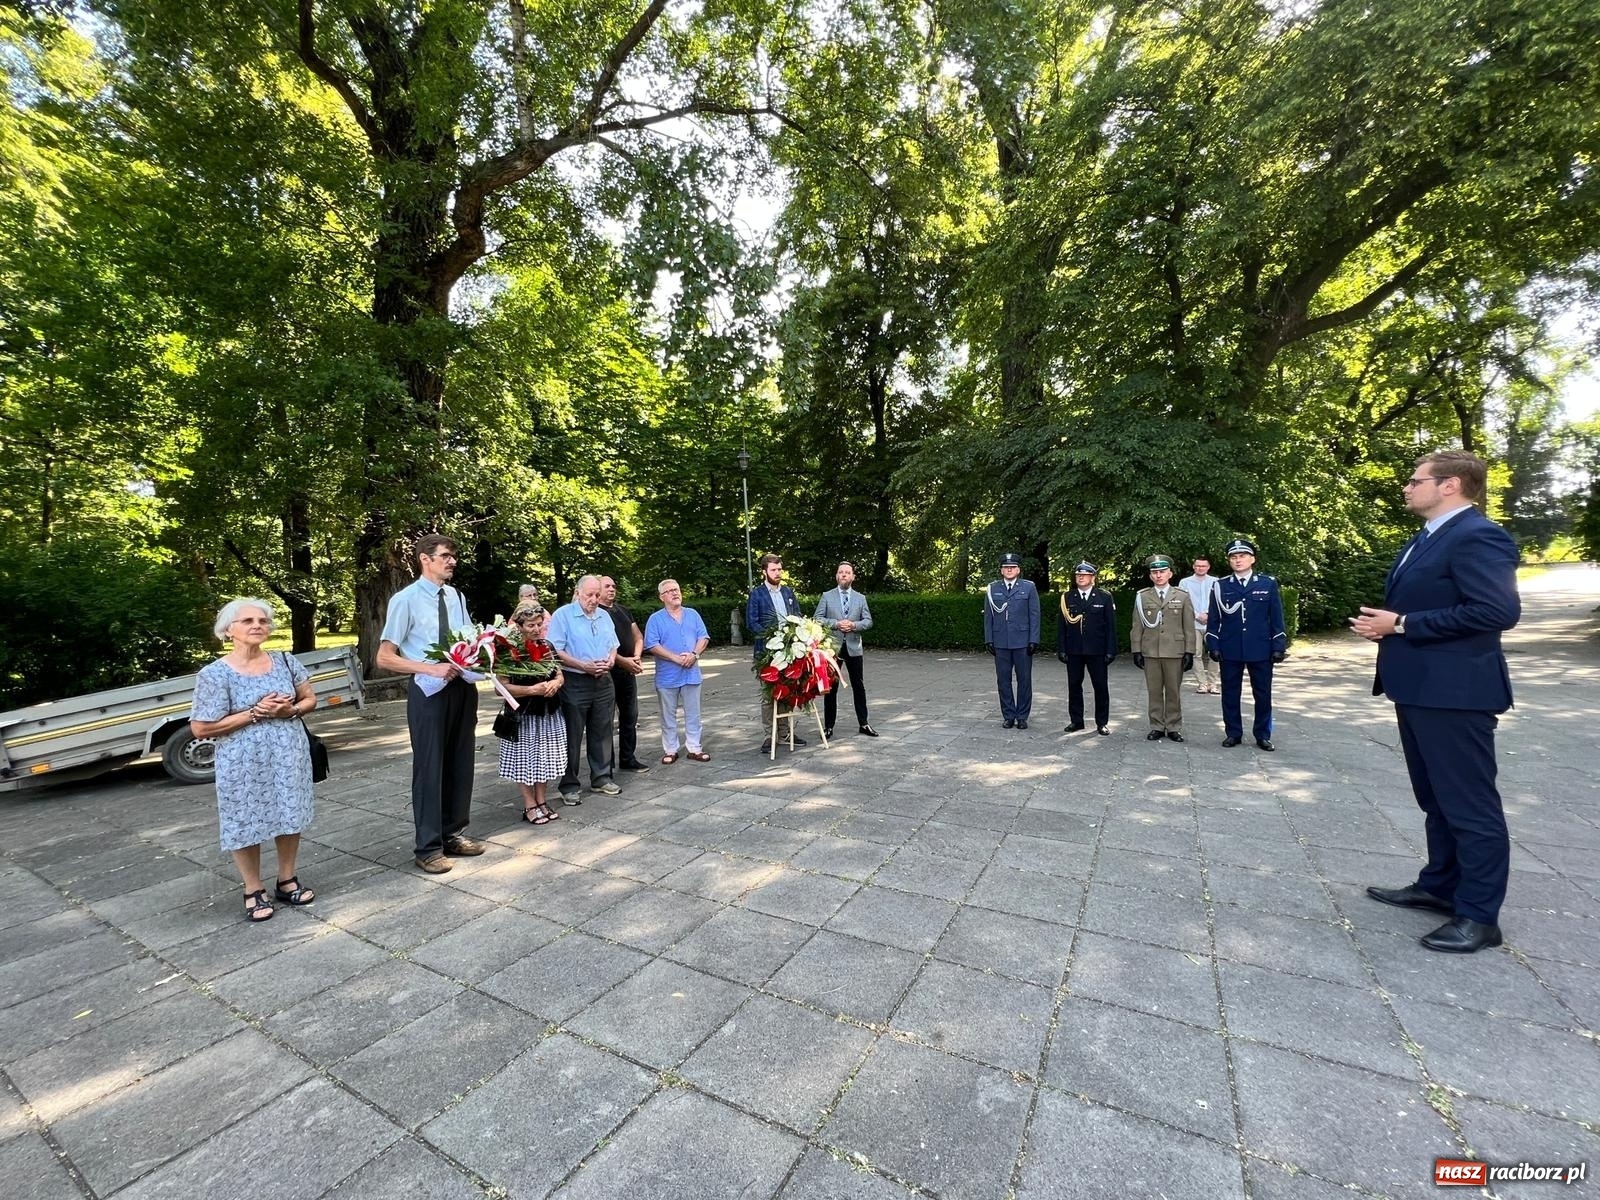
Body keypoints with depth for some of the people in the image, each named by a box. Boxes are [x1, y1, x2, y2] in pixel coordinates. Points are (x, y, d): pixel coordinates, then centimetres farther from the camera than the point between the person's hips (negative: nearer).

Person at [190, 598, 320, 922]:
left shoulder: (285, 661, 1)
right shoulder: (214, 674, -10)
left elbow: (310, 699, 10)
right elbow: (201, 728, -11)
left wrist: (290, 709, -12)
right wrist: (254, 713, -18)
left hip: (289, 755, 3)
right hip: (244, 763, -3)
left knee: (290, 816, 11)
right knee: (246, 824, 7)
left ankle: (287, 882, 29)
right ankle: (254, 891, 26)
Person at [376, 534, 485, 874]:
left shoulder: (457, 597, 7)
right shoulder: (405, 600, -11)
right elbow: (384, 658, -12)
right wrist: (432, 668, -23)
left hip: (463, 688, 6)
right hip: (429, 692, -6)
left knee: (460, 765, 15)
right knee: (430, 768, 6)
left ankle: (454, 834, 33)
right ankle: (429, 847, 22)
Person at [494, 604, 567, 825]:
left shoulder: (547, 646, 6)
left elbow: (560, 675, 13)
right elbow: (503, 686, -16)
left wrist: (556, 683, -10)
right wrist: (532, 689, -25)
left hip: (548, 712, 5)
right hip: (523, 714, -5)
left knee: (544, 757, 11)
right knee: (525, 759, 4)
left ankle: (541, 801, 23)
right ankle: (529, 806, 16)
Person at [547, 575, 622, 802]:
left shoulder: (604, 616, 11)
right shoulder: (563, 615, -7)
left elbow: (613, 646, 16)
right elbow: (555, 651, -13)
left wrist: (609, 661, -6)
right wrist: (583, 666, -19)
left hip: (603, 682, 6)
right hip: (575, 683, -5)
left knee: (602, 733, 12)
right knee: (572, 737, 3)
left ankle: (601, 778, 25)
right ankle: (569, 786, 14)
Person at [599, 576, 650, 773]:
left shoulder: (624, 611, 15)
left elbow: (638, 637, 16)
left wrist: (636, 657, -2)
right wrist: (623, 660, -18)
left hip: (628, 671, 7)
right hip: (607, 672, -7)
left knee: (630, 717, 12)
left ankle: (628, 758, 23)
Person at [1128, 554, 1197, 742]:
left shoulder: (1182, 596, 5)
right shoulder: (1142, 597, 5)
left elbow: (1189, 627, 4)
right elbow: (1137, 627, 5)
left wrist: (1189, 652, -1)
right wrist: (1136, 651, 0)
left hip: (1175, 652, 0)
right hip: (1150, 652, 0)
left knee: (1174, 691, 6)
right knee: (1153, 691, 6)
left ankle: (1173, 728, 17)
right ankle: (1156, 727, 16)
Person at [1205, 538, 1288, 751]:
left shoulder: (1268, 584, 3)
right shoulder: (1220, 586, 3)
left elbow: (1276, 618, 4)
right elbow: (1214, 618, 4)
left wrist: (1279, 646, -1)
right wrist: (1213, 645, -2)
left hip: (1261, 650, 0)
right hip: (1230, 650, 0)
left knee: (1263, 694, 8)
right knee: (1230, 693, 7)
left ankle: (1262, 735, 20)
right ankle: (1233, 733, 18)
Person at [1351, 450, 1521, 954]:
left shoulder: (1478, 536, -15)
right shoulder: (1427, 539, 15)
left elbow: (1499, 610, -25)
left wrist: (1401, 624, -22)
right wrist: (1384, 623, 5)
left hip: (1454, 691, -10)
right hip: (1419, 688, 10)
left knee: (1470, 804, 2)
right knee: (1436, 799, 20)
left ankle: (1479, 914, 14)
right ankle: (1439, 886, 34)